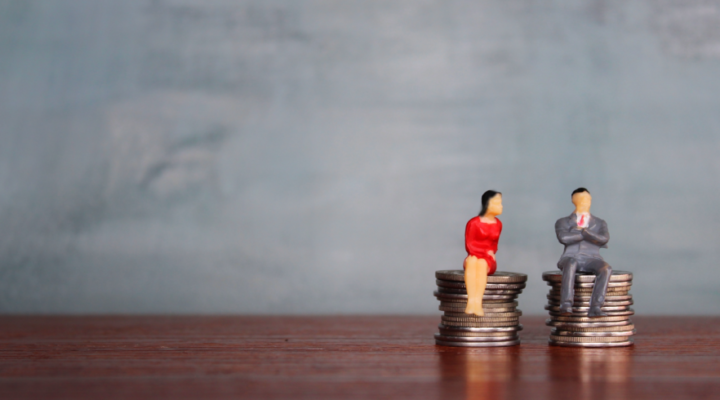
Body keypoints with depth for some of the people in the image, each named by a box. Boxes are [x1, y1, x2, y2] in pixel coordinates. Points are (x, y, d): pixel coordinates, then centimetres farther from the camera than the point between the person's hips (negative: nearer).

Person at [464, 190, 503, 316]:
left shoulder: (498, 224, 10)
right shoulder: (473, 223, -1)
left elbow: (494, 246, 15)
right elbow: (469, 246, -4)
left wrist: (490, 254, -5)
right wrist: (486, 251, -10)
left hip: (489, 261, 2)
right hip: (473, 258, -1)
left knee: (481, 263, -35)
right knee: (472, 261, -38)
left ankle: (478, 302, -51)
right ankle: (471, 301, -52)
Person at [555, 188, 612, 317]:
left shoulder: (600, 223, 23)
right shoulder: (562, 222, 18)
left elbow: (604, 239, -1)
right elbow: (563, 238, -6)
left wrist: (583, 230, -2)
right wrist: (592, 236, -1)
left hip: (591, 259, 2)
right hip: (570, 257, -2)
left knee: (606, 269, -34)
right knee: (571, 265, -40)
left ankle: (595, 308, -40)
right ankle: (566, 305, -49)